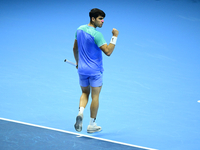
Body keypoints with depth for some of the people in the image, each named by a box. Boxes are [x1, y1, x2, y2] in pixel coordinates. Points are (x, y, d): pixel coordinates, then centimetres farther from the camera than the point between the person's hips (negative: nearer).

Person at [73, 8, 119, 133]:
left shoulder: (80, 29, 2)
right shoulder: (96, 34, -21)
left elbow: (75, 48, 14)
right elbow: (108, 52, -24)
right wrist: (115, 37, -21)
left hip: (82, 69, 6)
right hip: (95, 71, -6)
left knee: (85, 93, 20)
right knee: (95, 96, 6)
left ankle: (80, 112, -9)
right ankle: (92, 125, 13)